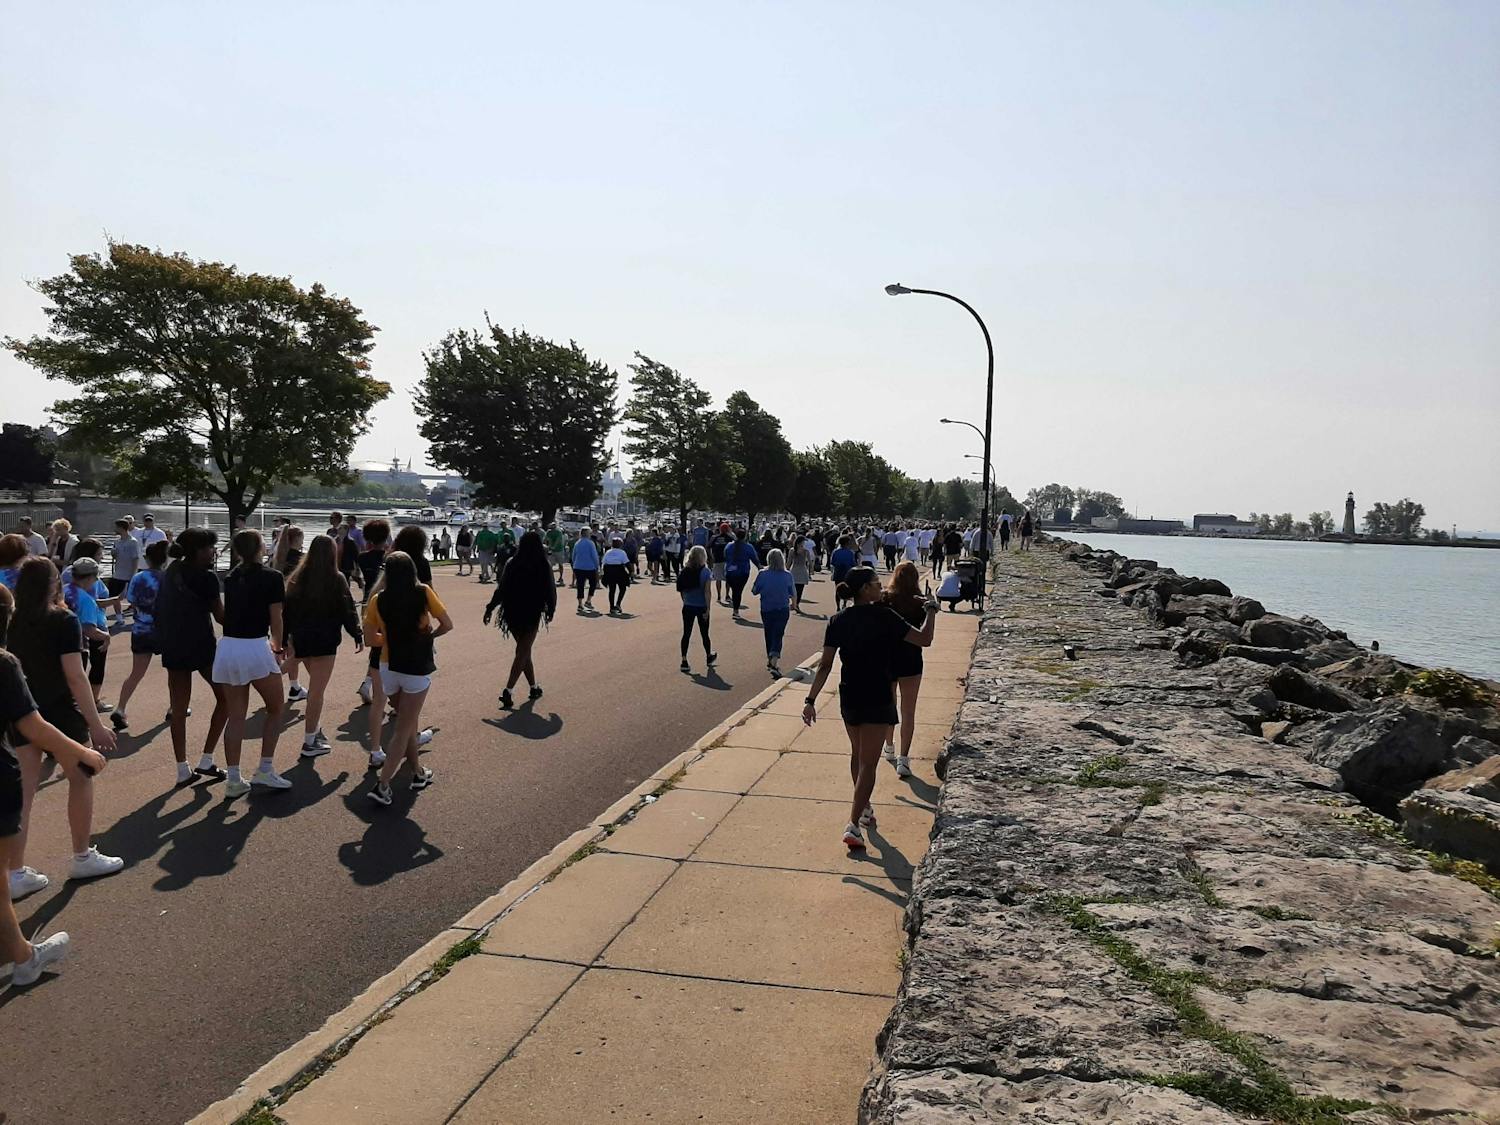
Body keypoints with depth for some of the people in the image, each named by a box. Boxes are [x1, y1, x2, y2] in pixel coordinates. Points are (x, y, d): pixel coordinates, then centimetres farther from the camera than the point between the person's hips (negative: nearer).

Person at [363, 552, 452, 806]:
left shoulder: (378, 600, -5)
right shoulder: (423, 592, -11)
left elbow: (371, 637, -1)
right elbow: (447, 624, -7)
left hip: (389, 667, 3)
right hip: (417, 669, -3)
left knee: (406, 721, 23)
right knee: (404, 729, 3)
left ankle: (418, 772, 33)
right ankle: (382, 784, -5)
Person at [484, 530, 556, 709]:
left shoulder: (512, 564, -4)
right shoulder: (544, 566, -8)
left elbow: (501, 589, -2)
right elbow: (550, 590, -3)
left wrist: (490, 609, 7)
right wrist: (550, 610, 12)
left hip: (512, 613, 3)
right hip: (532, 615, -3)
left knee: (524, 651, 18)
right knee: (522, 653, 1)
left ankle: (534, 687, 26)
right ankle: (508, 691, -11)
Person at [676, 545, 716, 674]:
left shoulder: (685, 570, -2)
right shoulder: (705, 572, -12)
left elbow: (682, 590, 2)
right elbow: (707, 592, -15)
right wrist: (707, 609, -13)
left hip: (688, 607, 2)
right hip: (701, 607, -2)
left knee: (686, 634, 6)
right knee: (704, 634, 14)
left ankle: (684, 662, 1)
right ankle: (709, 657, 33)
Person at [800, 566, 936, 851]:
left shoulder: (838, 621, 0)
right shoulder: (884, 617, -13)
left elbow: (825, 665, -3)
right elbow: (924, 639, -10)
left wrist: (811, 699, -1)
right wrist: (930, 611, 7)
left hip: (848, 698, 5)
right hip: (877, 699, -5)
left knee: (857, 755, 24)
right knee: (868, 763, -3)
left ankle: (863, 808, 41)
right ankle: (853, 825, -12)